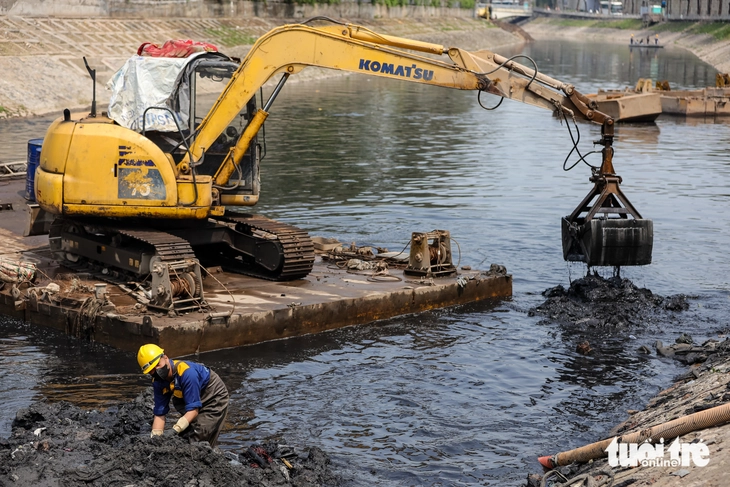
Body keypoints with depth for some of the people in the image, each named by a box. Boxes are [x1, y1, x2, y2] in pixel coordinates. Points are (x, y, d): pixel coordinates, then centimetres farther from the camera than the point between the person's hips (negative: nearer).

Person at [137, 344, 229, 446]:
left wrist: (175, 430, -46)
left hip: (215, 399, -7)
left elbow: (193, 410, -36)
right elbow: (159, 414, -12)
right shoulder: (158, 382, -14)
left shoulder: (186, 372, -37)